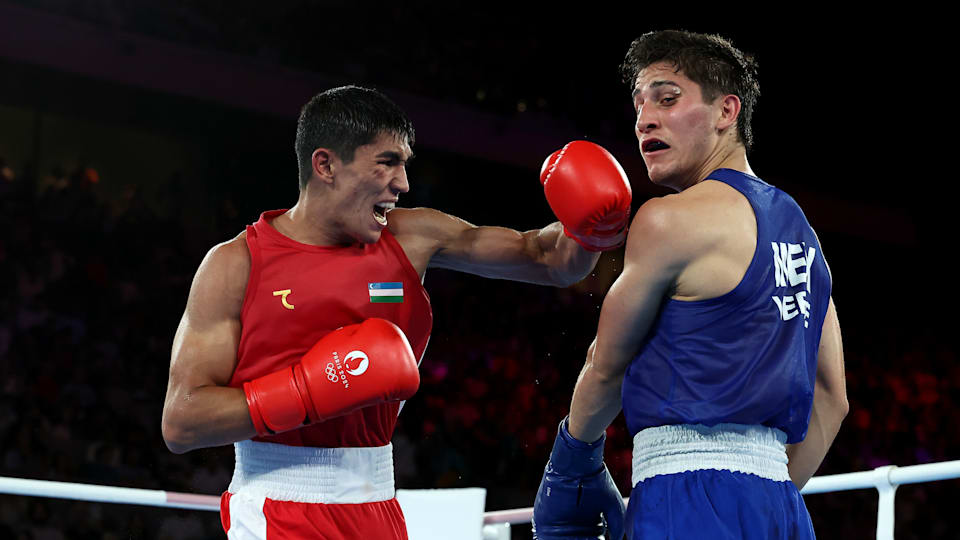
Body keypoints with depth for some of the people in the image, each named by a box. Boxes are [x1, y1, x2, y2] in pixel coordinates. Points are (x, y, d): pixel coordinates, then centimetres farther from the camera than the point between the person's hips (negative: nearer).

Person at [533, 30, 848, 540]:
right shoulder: (800, 229, 20)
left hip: (691, 498, -9)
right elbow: (830, 401, 20)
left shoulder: (671, 220, -6)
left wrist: (574, 455, 22)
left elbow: (607, 369, 5)